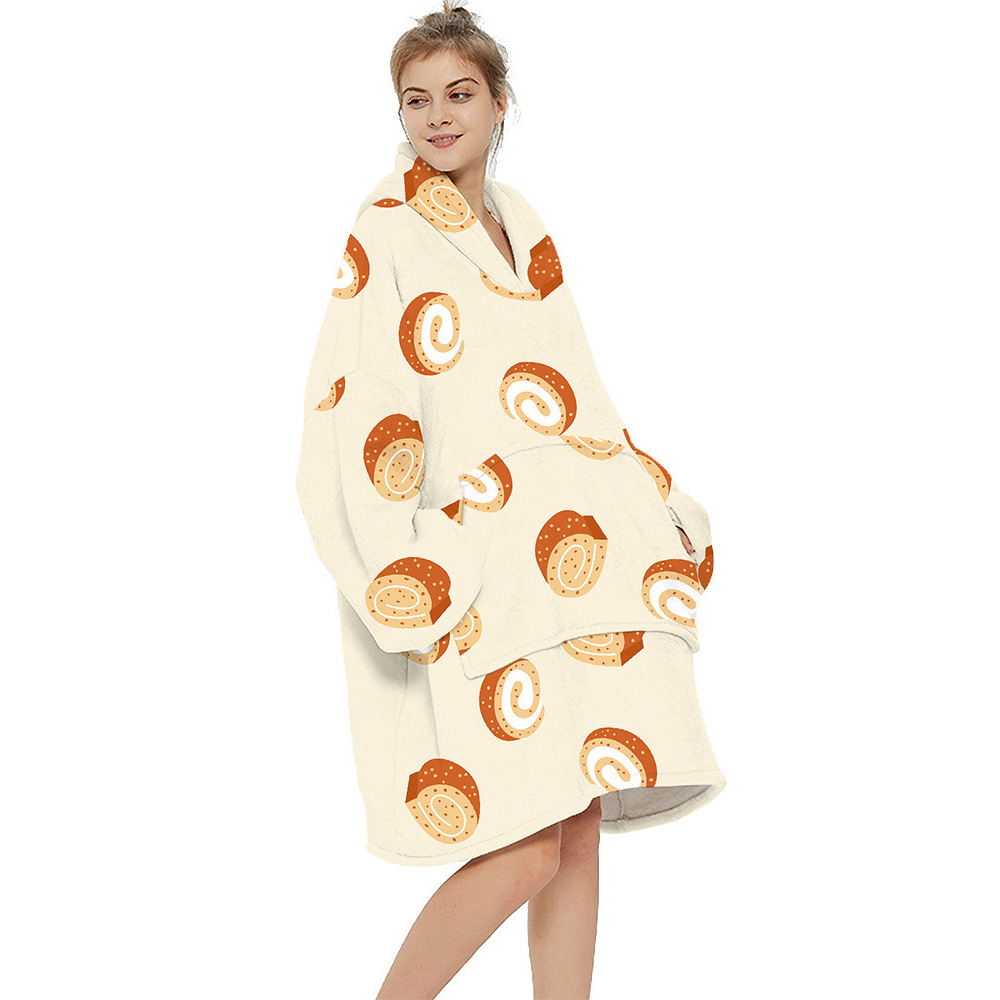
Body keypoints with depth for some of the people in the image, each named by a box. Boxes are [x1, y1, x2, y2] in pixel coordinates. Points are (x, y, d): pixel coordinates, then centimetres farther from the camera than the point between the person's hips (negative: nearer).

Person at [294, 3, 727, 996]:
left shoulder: (523, 229, 16)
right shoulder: (386, 236, -3)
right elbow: (351, 423, -11)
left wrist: (658, 514, 15)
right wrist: (406, 582, -19)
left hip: (575, 569, 7)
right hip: (482, 580, -7)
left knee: (583, 827, 6)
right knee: (525, 848, -11)